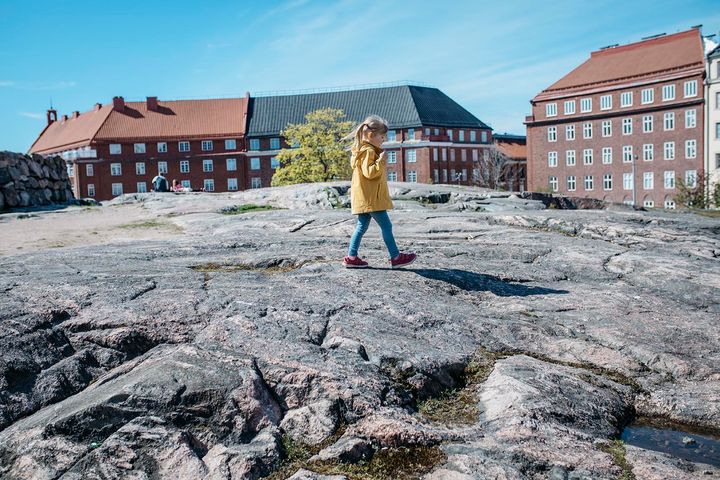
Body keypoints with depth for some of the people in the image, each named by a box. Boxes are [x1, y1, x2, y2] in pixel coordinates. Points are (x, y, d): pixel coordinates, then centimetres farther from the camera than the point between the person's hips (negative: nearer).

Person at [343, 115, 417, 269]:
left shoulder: (362, 149, 18)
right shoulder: (368, 151, -15)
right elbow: (369, 172, -23)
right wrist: (380, 160, -22)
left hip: (364, 198, 11)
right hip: (370, 198, -11)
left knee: (362, 226, 11)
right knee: (386, 226, -5)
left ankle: (351, 257, 12)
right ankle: (396, 257, 1)